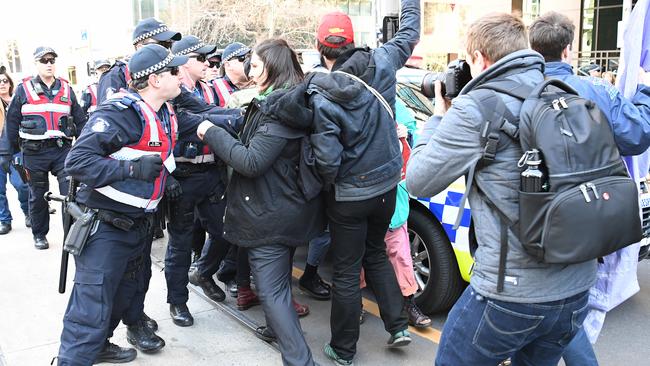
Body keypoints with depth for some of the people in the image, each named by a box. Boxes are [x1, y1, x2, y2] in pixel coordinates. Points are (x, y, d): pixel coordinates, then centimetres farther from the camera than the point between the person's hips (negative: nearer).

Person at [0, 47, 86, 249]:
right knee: (38, 196, 10)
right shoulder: (24, 89, 2)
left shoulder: (66, 89, 9)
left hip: (63, 149, 1)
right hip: (34, 151, -1)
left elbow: (80, 120, 12)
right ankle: (39, 234, 26)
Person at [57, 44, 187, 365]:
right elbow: (77, 161, -26)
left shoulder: (166, 114, 7)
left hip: (138, 224, 9)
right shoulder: (120, 112, -21)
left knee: (123, 293, 24)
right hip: (104, 227, -9)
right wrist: (133, 168, -28)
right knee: (91, 310, -6)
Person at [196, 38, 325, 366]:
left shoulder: (277, 107, -21)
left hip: (270, 215, -10)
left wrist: (212, 134, -16)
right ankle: (280, 328, 45)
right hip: (291, 208, 10)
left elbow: (252, 162, -25)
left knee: (271, 290, -4)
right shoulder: (291, 101, 9)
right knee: (279, 281, 27)